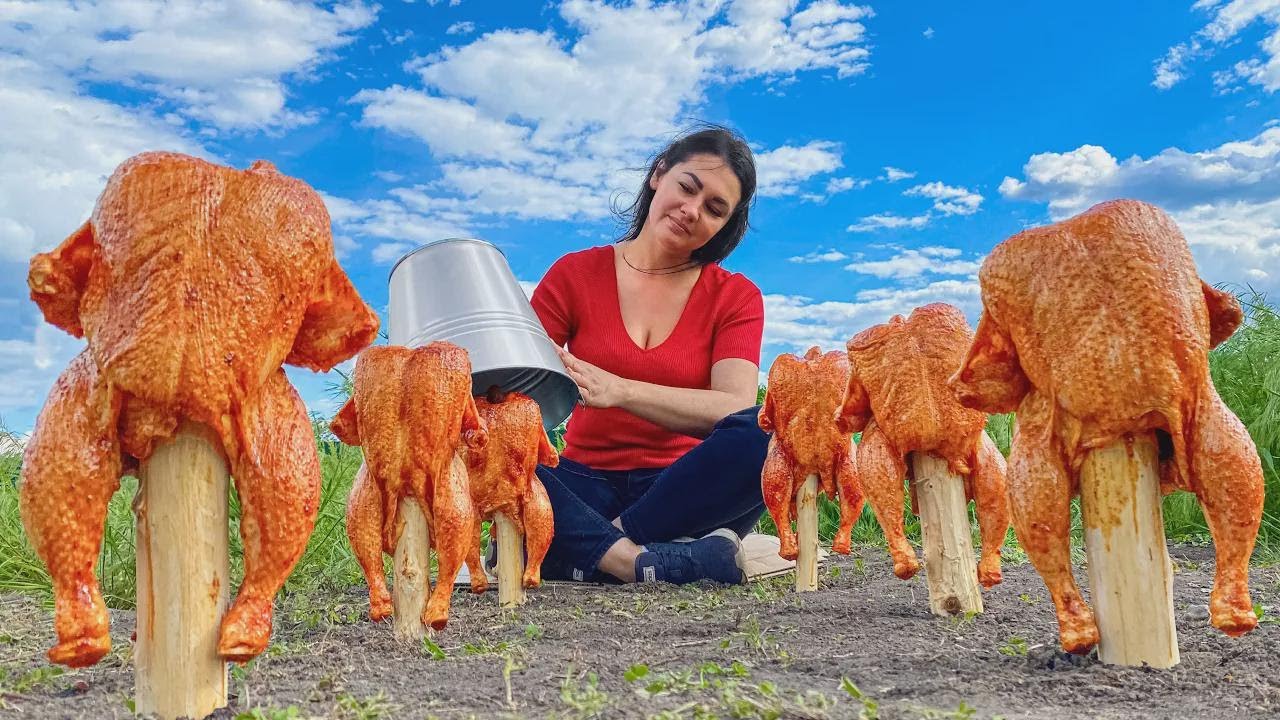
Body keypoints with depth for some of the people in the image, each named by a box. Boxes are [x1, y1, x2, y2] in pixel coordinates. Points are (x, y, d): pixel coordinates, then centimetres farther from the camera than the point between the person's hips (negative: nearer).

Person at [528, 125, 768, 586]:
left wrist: (618, 390, -28)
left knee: (762, 434, -31)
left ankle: (587, 552, -23)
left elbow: (737, 409, -13)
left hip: (683, 489, 1)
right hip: (587, 486, 0)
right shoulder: (575, 274, 6)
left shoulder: (736, 297, 4)